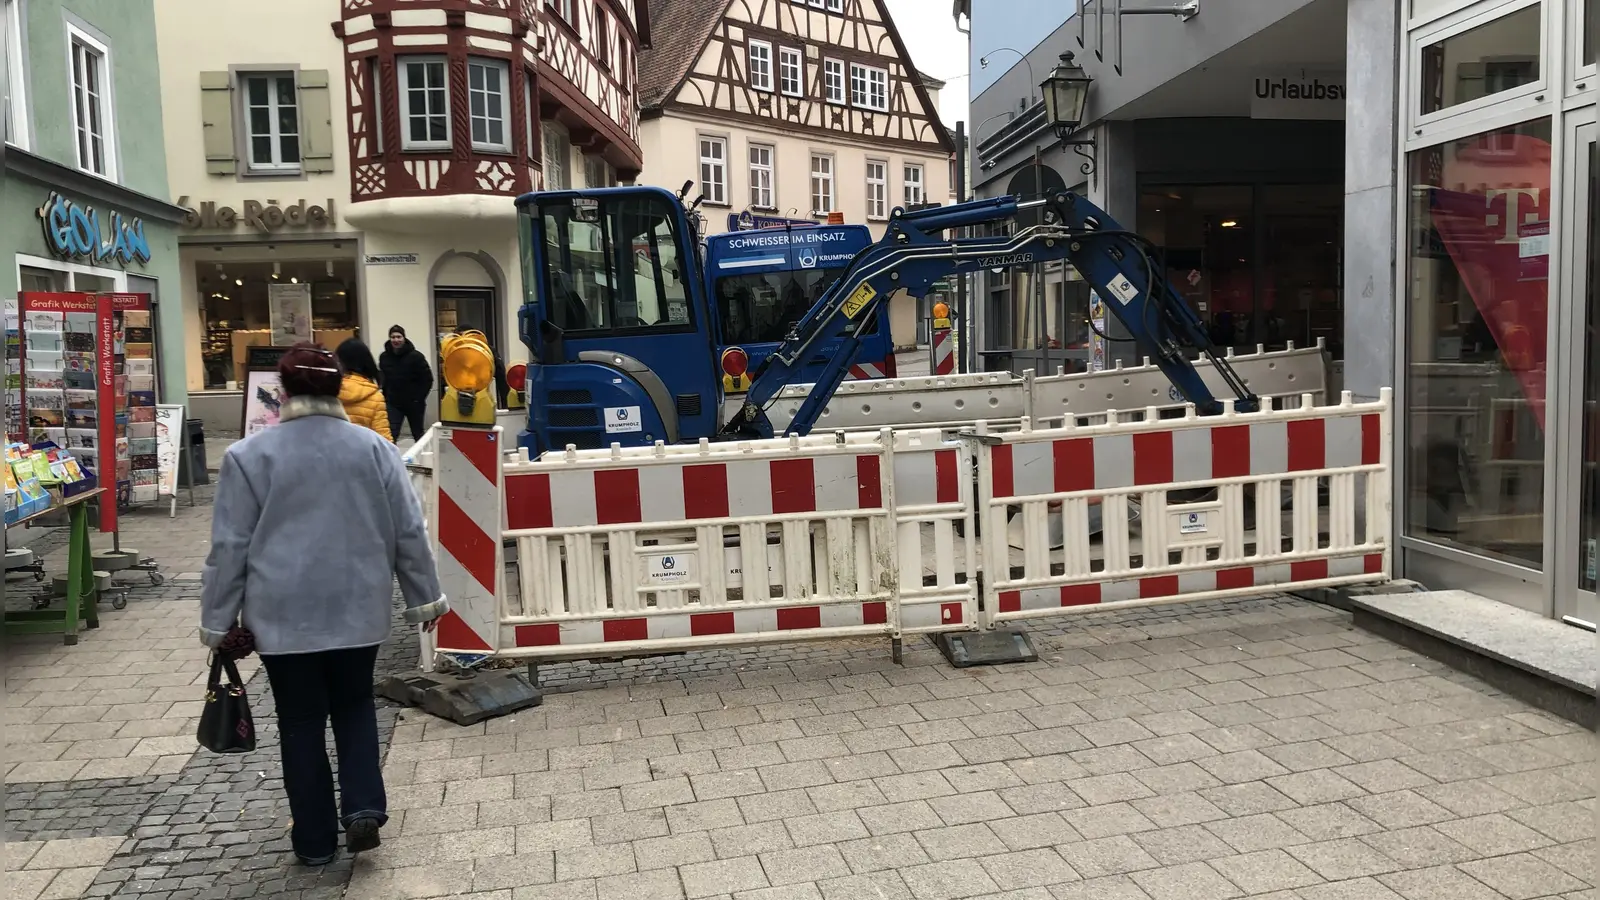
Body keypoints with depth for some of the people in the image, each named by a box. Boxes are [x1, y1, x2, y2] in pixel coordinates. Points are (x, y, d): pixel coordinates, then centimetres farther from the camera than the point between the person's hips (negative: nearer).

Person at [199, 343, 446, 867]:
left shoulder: (249, 455, -7)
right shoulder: (374, 447, -2)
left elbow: (230, 547, -4)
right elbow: (409, 531, 2)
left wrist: (218, 619, 6)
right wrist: (424, 598, 11)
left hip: (285, 613, -1)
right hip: (358, 609, 2)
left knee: (301, 722, 11)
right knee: (354, 706, 20)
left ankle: (315, 840, 18)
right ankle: (363, 806, 5)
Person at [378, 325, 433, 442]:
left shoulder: (415, 356, -12)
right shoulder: (384, 357, 0)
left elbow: (427, 379, -10)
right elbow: (381, 379, 13)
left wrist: (419, 398, -12)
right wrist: (385, 396, 6)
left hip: (413, 403, -2)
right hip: (393, 403, 2)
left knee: (418, 434, 14)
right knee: (391, 435, -11)